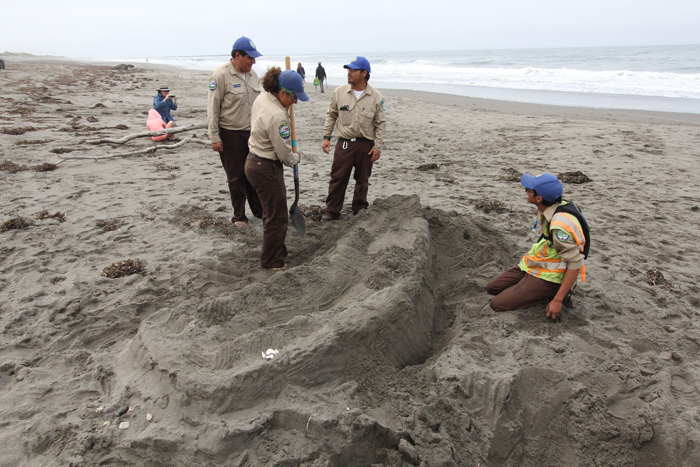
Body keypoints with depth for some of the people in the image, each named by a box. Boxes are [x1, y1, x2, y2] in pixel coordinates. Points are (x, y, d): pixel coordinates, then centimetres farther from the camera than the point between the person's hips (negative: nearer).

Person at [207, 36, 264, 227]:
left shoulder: (252, 74, 9)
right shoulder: (221, 75, -12)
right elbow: (213, 108, -12)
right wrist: (215, 137, -13)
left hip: (252, 132, 6)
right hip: (230, 134, -6)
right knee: (236, 177, 4)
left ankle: (259, 210, 26)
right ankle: (239, 216, 16)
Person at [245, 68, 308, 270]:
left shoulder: (261, 99, 2)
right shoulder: (277, 116, -28)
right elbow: (285, 154, -20)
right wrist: (295, 158, 2)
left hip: (254, 161, 10)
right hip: (266, 169, -10)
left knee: (272, 211, 22)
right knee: (277, 216, 4)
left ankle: (278, 250, 38)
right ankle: (271, 261, 19)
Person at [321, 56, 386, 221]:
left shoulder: (376, 97, -5)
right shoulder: (339, 92, -1)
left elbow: (381, 123, -1)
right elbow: (331, 115, 9)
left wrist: (377, 146, -5)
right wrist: (326, 136, 3)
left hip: (366, 144, 0)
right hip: (344, 142, 1)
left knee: (362, 180, 11)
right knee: (338, 178, 1)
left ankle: (359, 210, 27)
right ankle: (332, 210, 13)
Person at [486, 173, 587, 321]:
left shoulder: (561, 224, -30)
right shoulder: (548, 209, -1)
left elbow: (575, 263, -27)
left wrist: (558, 300, -25)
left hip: (548, 278, -9)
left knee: (497, 305, -15)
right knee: (492, 287, 12)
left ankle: (549, 297, -3)